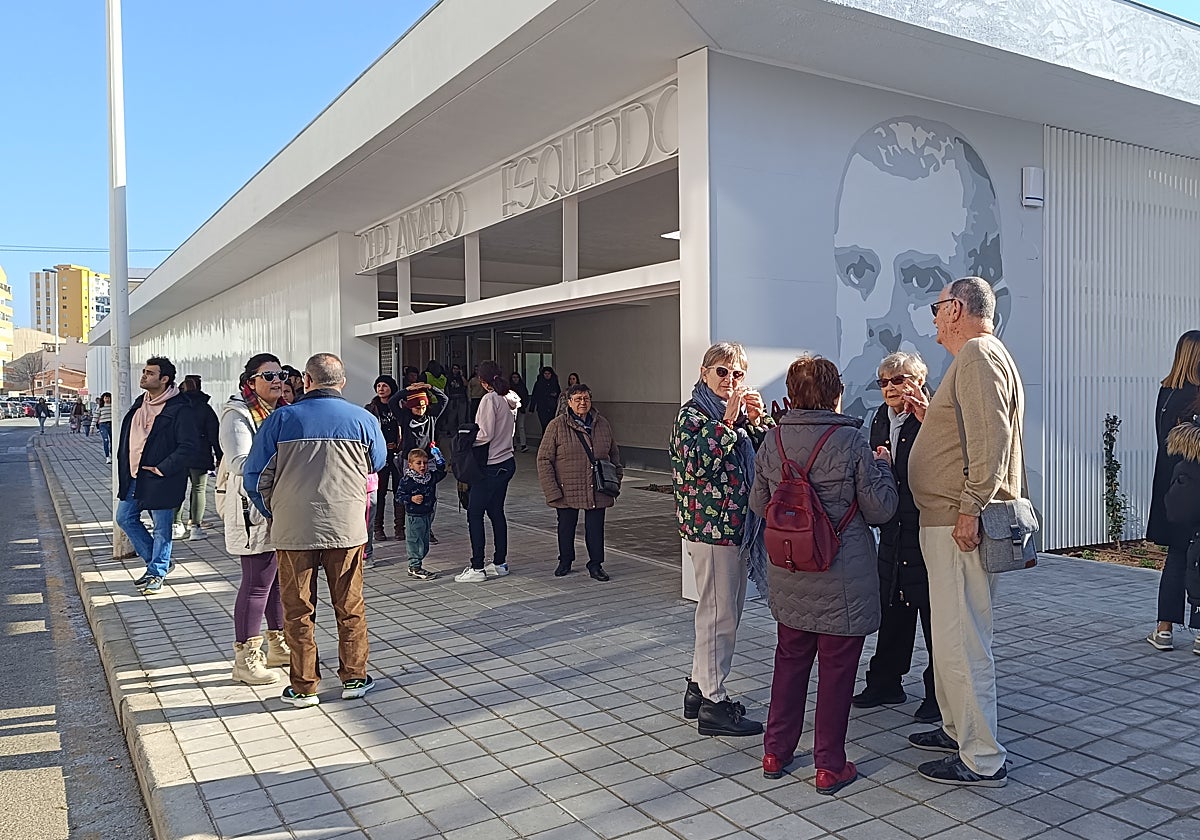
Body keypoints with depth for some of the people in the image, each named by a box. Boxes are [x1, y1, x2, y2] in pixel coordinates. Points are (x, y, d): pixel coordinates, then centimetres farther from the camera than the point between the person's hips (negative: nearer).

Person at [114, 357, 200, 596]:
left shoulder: (179, 409, -16)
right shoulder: (139, 404, 11)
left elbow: (190, 446, -20)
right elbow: (127, 437, 22)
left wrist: (162, 469, -20)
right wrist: (125, 469, 13)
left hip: (160, 480, -9)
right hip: (134, 477, 9)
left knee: (161, 528, 3)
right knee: (125, 518, 13)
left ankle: (157, 572, 18)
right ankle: (157, 561, 27)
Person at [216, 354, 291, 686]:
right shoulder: (237, 415, -9)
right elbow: (240, 462, -22)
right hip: (254, 512, -8)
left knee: (280, 579, 15)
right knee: (257, 584, -4)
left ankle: (278, 646, 29)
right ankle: (245, 659, 7)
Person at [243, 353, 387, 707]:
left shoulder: (280, 419, -3)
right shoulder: (364, 420, -1)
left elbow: (254, 476, 1)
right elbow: (377, 464, 16)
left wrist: (272, 512, 15)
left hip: (293, 530, 0)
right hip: (347, 528, 1)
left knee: (298, 609, 11)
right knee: (350, 607, 13)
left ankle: (304, 687, 18)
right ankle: (354, 678, 21)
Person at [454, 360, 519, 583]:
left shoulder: (489, 399, -15)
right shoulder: (510, 398, 8)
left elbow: (486, 434, -19)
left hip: (491, 465, -9)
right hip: (507, 462, 9)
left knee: (474, 513, -2)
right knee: (496, 511, 15)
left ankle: (477, 568, -1)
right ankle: (500, 563, 20)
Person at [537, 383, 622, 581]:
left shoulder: (602, 424, 6)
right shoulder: (557, 426, -6)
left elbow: (613, 452, 21)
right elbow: (544, 459, -6)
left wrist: (616, 473, 6)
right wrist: (552, 491, -12)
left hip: (597, 491, 2)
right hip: (567, 491, -2)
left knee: (595, 528, 5)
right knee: (566, 527, 12)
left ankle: (595, 565, 19)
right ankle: (565, 562, 31)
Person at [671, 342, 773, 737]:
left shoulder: (740, 412, 16)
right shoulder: (693, 413, -9)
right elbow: (697, 461, -24)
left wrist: (759, 419, -2)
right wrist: (729, 421, -22)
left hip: (735, 524, 9)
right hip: (710, 526, -9)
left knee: (726, 610, 16)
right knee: (719, 614, -4)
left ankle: (699, 689, 28)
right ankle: (713, 704, 5)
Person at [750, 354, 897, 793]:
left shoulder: (772, 441, -2)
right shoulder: (851, 442, -15)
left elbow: (758, 503, 7)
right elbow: (880, 509, -9)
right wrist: (882, 465, 6)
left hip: (788, 577, 5)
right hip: (842, 579, -4)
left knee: (790, 659, 19)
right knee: (836, 667, 8)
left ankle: (776, 752, 27)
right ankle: (830, 766, 18)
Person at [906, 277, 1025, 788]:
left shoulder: (978, 354, -13)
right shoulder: (974, 356, 21)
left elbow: (990, 439, -23)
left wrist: (970, 508, -23)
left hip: (959, 525, -11)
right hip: (947, 521, 11)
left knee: (962, 642, -5)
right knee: (952, 636, 19)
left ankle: (982, 761, 5)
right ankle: (958, 731, 32)